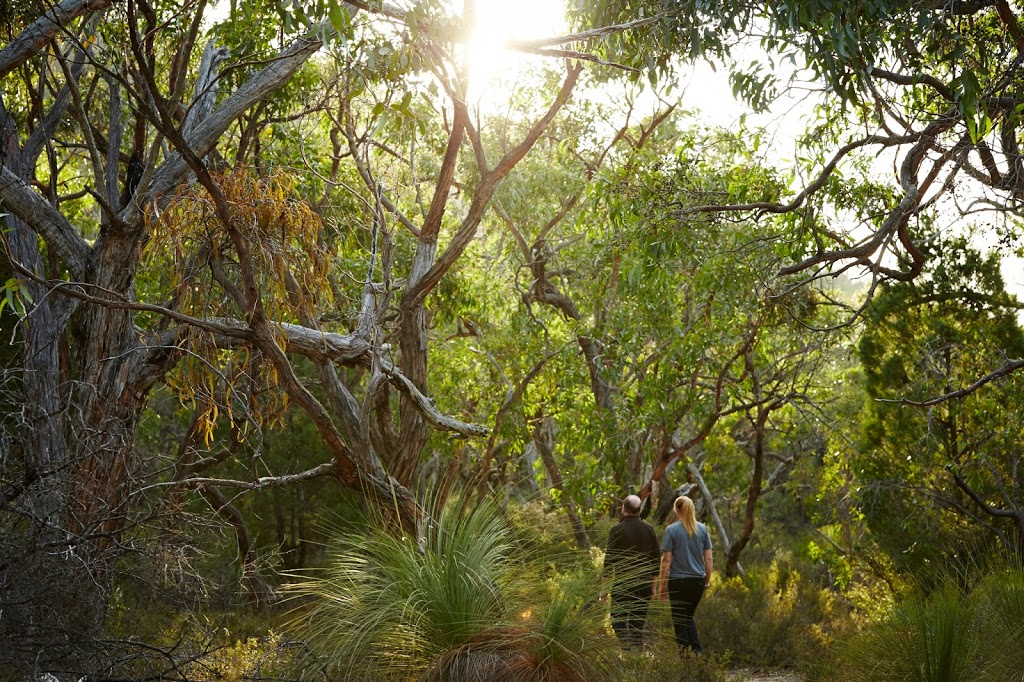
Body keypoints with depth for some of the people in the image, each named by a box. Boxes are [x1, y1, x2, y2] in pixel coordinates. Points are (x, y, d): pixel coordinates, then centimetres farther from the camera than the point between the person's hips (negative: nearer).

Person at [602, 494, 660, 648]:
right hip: (644, 584, 4)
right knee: (638, 623, 11)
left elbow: (609, 560, -8)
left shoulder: (617, 530, -8)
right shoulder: (649, 529, 5)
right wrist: (652, 585, 17)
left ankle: (629, 648, -18)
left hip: (622, 583, -4)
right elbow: (656, 560, 8)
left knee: (618, 620, 3)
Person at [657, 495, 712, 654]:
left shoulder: (671, 530, -9)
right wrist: (708, 580, 16)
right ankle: (696, 650, 6)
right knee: (689, 616, 20)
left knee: (679, 619, 9)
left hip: (678, 581, -4)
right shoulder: (702, 529, 3)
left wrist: (661, 585, -4)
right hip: (698, 580, 4)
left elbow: (666, 560, -9)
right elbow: (708, 558, 5)